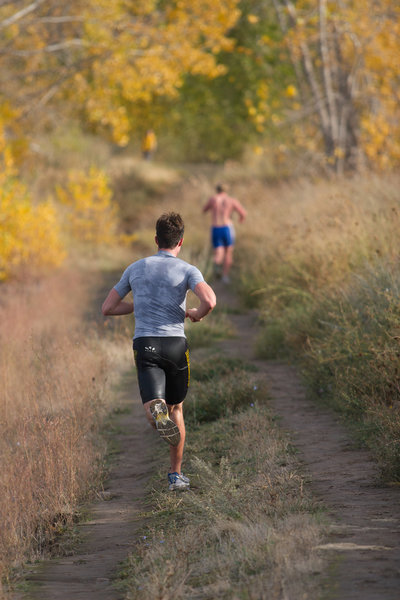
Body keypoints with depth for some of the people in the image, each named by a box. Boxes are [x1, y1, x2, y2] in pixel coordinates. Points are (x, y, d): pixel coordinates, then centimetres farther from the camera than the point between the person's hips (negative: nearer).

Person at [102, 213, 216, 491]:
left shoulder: (136, 268, 14)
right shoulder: (187, 270, 3)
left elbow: (108, 307, 18)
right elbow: (209, 301, -15)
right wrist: (197, 314, 8)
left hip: (144, 344, 0)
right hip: (176, 343, 0)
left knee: (154, 410, -14)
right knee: (176, 408, 19)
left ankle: (158, 412, -53)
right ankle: (176, 475, 24)